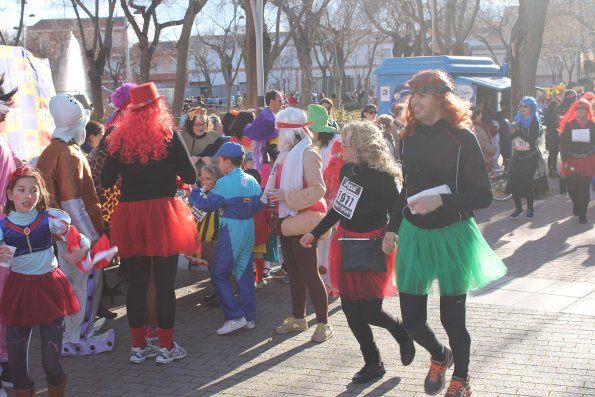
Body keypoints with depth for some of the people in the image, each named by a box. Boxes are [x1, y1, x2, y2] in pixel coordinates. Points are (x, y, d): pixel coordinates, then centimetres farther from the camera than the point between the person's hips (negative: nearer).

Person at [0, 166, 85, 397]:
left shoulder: (49, 219, -3)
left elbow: (82, 240, -1)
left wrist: (80, 252, -22)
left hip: (48, 287, -1)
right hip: (19, 289, 1)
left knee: (51, 358, -1)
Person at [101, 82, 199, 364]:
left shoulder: (119, 139, 2)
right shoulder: (168, 136, -6)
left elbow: (106, 181, 6)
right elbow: (190, 176, -6)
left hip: (129, 217, 3)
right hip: (162, 215, -3)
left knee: (136, 283, 11)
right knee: (165, 283, 4)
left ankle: (138, 346, 18)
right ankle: (166, 347, 10)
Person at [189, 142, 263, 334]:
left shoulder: (226, 183, -15)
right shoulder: (252, 181, 6)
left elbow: (206, 204, -13)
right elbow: (258, 206, 11)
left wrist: (193, 192, 2)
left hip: (231, 230, -7)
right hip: (249, 229, 8)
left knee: (219, 275, 1)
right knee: (245, 273, 12)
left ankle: (235, 316, -5)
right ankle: (249, 317, 16)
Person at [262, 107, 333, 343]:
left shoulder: (307, 153, -13)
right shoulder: (287, 153, 13)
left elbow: (317, 190, -20)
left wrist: (285, 196, -21)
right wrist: (272, 195, 8)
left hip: (304, 221, -9)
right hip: (288, 220, 9)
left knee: (309, 273, -4)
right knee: (293, 272, 15)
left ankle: (323, 323, 5)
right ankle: (298, 318, 26)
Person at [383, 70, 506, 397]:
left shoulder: (462, 138, -10)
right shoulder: (409, 139, 5)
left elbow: (483, 195, -11)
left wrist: (441, 201, -24)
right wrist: (392, 228, 15)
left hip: (452, 234, -4)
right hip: (414, 234, 4)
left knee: (452, 317, 5)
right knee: (411, 319, 3)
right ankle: (439, 355, 38)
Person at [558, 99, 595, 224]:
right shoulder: (569, 125, 3)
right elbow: (563, 143, 1)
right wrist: (564, 160, -5)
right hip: (571, 162, 0)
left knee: (584, 188, -2)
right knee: (571, 188, 1)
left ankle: (582, 213, 11)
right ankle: (576, 204, 31)